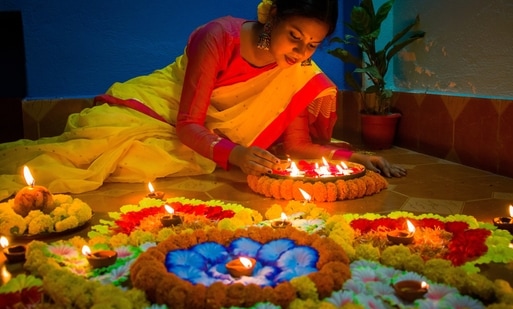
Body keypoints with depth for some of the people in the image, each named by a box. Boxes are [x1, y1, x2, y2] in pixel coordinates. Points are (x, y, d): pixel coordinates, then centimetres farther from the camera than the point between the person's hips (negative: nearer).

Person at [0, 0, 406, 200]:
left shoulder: (301, 74, -7)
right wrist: (233, 154, -39)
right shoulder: (219, 37, -22)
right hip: (153, 110, -3)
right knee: (93, 150, -29)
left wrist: (349, 156, -15)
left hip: (200, 143, 3)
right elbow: (187, 124, -22)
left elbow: (296, 144, -2)